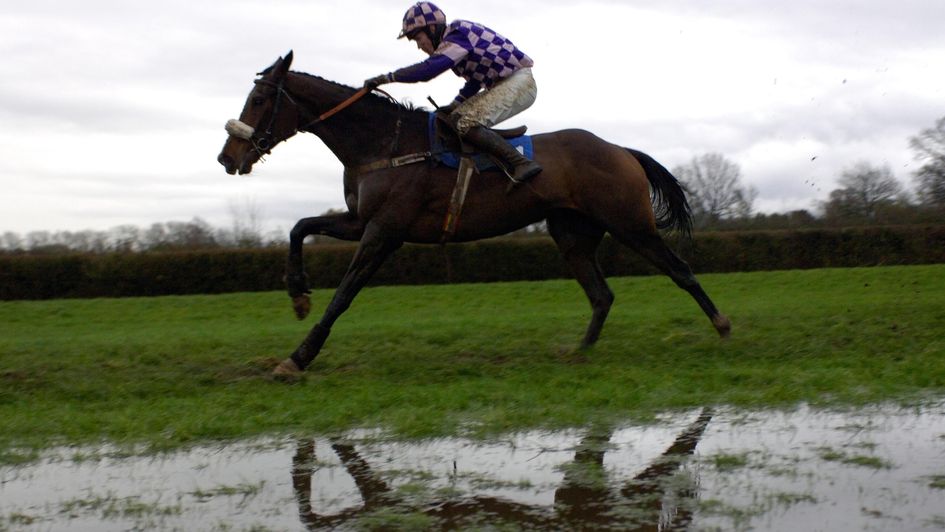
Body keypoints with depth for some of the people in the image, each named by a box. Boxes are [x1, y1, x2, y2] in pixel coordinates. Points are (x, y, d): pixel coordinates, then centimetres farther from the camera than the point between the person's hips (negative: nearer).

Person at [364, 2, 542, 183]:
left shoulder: (458, 35, -17)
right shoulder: (455, 39, 14)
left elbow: (429, 69, -29)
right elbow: (475, 78, 24)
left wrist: (387, 78, -24)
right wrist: (455, 105, 14)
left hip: (519, 81, -10)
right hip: (502, 84, 10)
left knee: (466, 125, -23)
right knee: (455, 119, 10)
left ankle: (521, 164, -26)